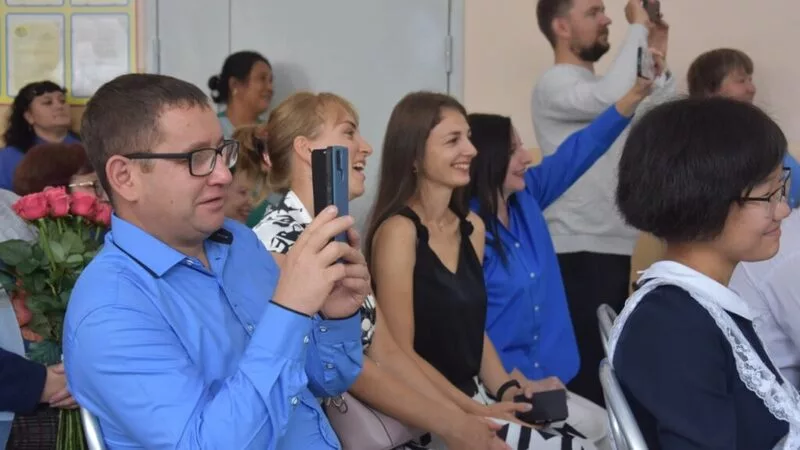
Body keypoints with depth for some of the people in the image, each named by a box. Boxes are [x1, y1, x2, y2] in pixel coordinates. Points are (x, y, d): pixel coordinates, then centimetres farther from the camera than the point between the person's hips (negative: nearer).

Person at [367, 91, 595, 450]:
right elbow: (400, 353, -15)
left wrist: (506, 389, 1)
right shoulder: (399, 231, -13)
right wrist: (475, 413, -16)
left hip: (475, 393, 7)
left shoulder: (472, 227, 10)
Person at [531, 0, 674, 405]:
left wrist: (659, 67, 9)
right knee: (587, 365, -10)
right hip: (580, 251, -9)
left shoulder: (597, 85, 18)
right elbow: (612, 99, -30)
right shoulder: (555, 84, -10)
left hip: (613, 247, 9)